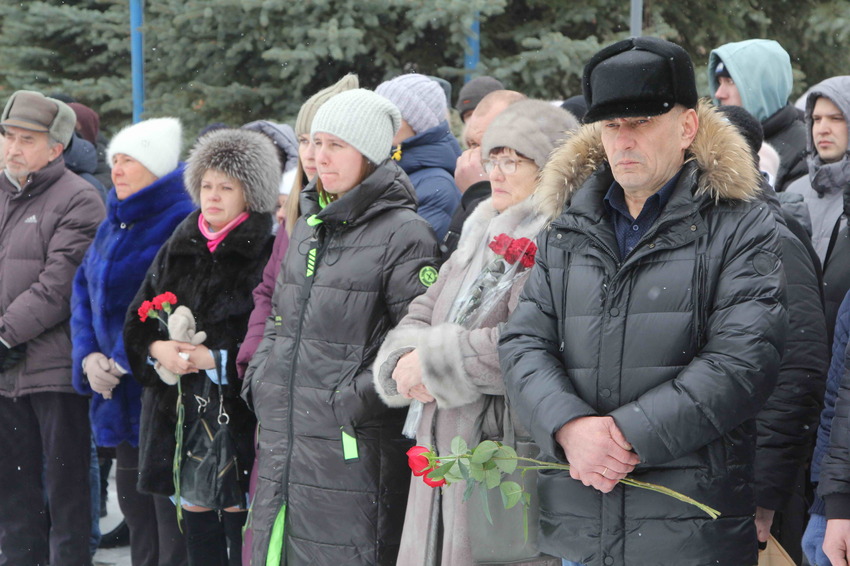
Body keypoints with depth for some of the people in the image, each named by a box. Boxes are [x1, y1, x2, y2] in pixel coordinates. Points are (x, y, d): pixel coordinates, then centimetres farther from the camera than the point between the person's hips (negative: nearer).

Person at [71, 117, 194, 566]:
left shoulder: (184, 223, -12)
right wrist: (89, 357, 1)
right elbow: (84, 293, 17)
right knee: (138, 518, 15)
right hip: (119, 397, 9)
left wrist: (130, 359, -18)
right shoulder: (113, 225, 16)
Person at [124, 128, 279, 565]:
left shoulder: (267, 253, -6)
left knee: (238, 515, -5)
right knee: (194, 513, 9)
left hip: (236, 408, -6)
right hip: (178, 405, 6)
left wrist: (214, 358, -18)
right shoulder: (176, 250, 13)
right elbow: (137, 320, 14)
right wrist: (157, 348, -7)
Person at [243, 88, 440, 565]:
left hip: (353, 446, -7)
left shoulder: (405, 233, -9)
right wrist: (260, 379, 11)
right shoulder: (309, 225, 16)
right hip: (283, 437, 8)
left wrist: (357, 399, -18)